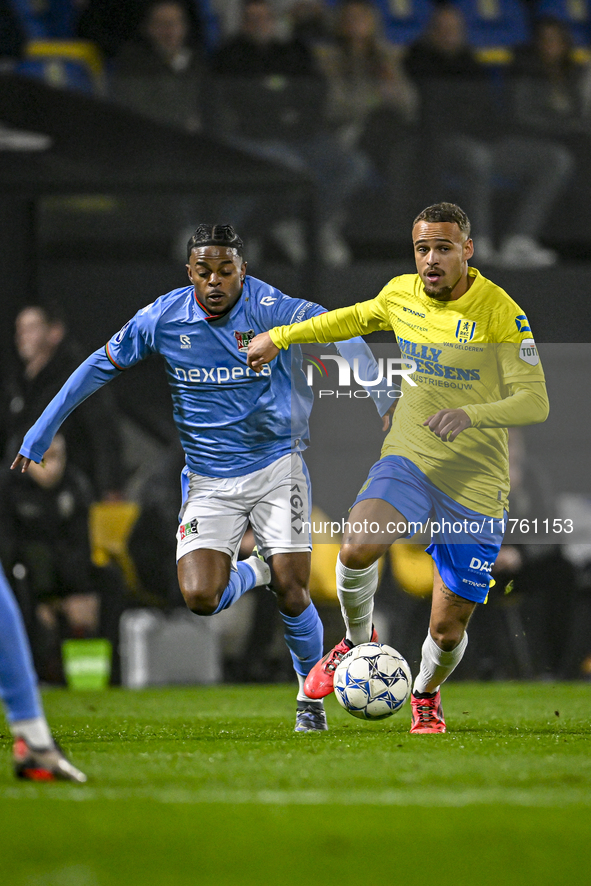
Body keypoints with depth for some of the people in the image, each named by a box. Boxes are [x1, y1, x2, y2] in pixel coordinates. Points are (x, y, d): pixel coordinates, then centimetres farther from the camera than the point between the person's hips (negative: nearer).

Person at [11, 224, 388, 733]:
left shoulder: (269, 309, -14)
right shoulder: (163, 319, -5)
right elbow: (101, 366, 7)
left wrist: (379, 396, -38)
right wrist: (41, 433, 8)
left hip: (275, 466, -2)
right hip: (208, 481, 2)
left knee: (291, 592, -9)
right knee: (200, 596, -16)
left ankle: (311, 696, 18)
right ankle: (254, 572, 21)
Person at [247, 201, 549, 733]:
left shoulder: (499, 312, -13)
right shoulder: (401, 295, 2)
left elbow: (535, 401, -17)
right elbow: (357, 318, 25)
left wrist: (471, 415, -34)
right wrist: (280, 337, 26)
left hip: (475, 486, -3)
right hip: (409, 463, 3)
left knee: (448, 630, 1)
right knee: (357, 549, -29)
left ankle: (427, 694, 37)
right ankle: (358, 644, 2)